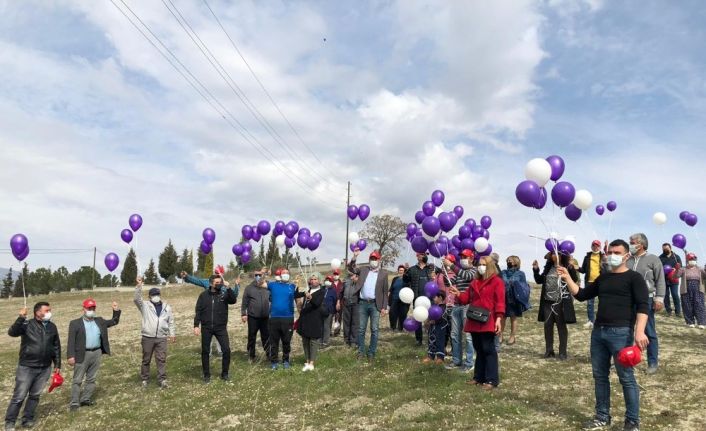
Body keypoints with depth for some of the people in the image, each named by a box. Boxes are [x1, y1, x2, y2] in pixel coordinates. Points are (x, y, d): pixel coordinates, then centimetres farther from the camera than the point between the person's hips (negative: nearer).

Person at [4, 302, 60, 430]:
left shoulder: (52, 327, 5)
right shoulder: (27, 324, -8)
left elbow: (56, 347, 12)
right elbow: (12, 332, -28)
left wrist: (57, 365, 13)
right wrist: (21, 318, -38)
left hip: (45, 368, 4)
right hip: (26, 367, -4)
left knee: (35, 395, 13)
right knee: (19, 396, 0)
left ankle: (27, 419, 26)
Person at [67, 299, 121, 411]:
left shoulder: (99, 321, 10)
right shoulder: (75, 323, -3)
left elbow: (114, 322, 21)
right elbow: (71, 341, -7)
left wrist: (116, 311, 4)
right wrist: (71, 356, -14)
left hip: (96, 353, 5)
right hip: (82, 355, -4)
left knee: (91, 379, 12)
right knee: (77, 380, 3)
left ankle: (85, 399, 23)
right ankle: (74, 402, 10)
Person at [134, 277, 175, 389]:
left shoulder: (167, 307, 9)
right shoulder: (145, 305, 2)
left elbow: (171, 321, 13)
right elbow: (137, 299, -17)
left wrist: (172, 333, 6)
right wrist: (139, 286, -27)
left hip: (161, 338, 1)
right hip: (147, 337, -1)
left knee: (161, 359, 2)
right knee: (146, 360, 9)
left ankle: (162, 380, 9)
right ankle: (144, 379, 23)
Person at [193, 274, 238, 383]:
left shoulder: (224, 294, -2)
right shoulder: (203, 295, -1)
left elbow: (234, 300, -20)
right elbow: (198, 311, 0)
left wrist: (228, 288, -27)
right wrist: (196, 326, -7)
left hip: (221, 328, 0)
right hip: (206, 328, 0)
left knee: (226, 350, -3)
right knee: (205, 351, 8)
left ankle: (225, 373, 16)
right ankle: (206, 375, 24)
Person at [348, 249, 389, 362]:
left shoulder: (383, 273, 3)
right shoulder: (363, 270, 11)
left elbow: (385, 291, 2)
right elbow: (350, 268, 4)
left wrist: (384, 307, -4)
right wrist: (354, 256, -10)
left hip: (375, 304, -2)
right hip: (362, 303, 2)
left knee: (374, 330, 2)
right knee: (361, 329, 7)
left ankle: (371, 353, 11)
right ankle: (361, 351, 17)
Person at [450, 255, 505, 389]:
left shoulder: (497, 281, -4)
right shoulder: (475, 282, 17)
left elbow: (500, 301, -11)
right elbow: (467, 298, 15)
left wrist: (498, 318, -19)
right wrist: (458, 293, -4)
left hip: (488, 322, -7)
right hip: (474, 321, 7)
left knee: (489, 350, -4)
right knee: (479, 349, 14)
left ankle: (492, 380, 2)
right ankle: (479, 377, 22)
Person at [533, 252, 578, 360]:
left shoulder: (566, 268, -8)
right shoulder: (548, 268, 9)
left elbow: (574, 280, -22)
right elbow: (539, 280, 16)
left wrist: (571, 268, -34)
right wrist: (536, 270, 4)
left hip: (560, 302, -6)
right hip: (547, 302, 6)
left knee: (561, 326, 4)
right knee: (548, 325, 10)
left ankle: (562, 352, 13)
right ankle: (549, 350, 21)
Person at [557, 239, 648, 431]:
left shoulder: (634, 277, -2)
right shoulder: (603, 278, 17)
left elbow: (643, 305, -12)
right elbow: (581, 295, 18)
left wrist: (639, 331, -24)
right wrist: (567, 278, 6)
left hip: (621, 333, -7)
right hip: (598, 331, 7)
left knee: (626, 377, 0)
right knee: (599, 376, 11)